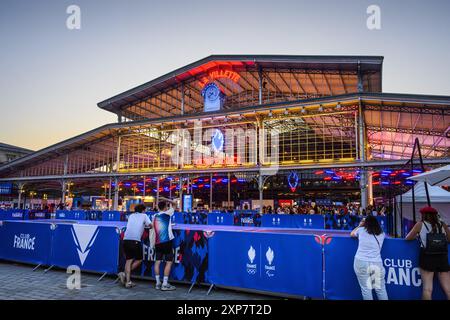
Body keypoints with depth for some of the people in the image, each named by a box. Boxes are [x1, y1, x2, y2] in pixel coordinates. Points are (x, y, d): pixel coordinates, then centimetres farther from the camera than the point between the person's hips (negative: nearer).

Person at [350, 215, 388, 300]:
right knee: (381, 289, 11)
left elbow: (352, 234, 28)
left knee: (366, 289, 1)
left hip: (361, 262, -2)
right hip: (377, 263, 2)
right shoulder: (381, 234, 12)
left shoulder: (361, 230, 9)